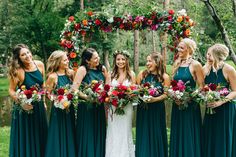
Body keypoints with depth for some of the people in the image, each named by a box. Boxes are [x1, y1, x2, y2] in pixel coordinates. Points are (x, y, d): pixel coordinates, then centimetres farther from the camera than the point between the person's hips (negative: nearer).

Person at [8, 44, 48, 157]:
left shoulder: (39, 65, -5)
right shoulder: (17, 71, -17)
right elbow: (11, 91, -12)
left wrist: (43, 100, 10)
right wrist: (21, 102, -25)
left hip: (39, 106, 4)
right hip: (24, 107, -4)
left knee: (40, 136, 14)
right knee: (26, 138, 4)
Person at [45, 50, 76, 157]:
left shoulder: (70, 73, 2)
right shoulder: (53, 76, -12)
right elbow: (47, 95, -8)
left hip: (70, 110, 5)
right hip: (58, 111, -5)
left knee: (69, 137, 13)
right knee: (59, 138, 3)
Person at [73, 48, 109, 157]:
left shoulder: (102, 68, 5)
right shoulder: (83, 69, -10)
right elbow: (74, 89, -17)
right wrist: (87, 97, -17)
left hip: (99, 108, 5)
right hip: (86, 108, -5)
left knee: (99, 136, 11)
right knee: (88, 137, 2)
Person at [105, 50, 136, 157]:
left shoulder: (131, 74, 2)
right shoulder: (111, 74, 6)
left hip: (126, 107, -1)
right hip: (113, 107, 1)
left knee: (124, 133, 4)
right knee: (113, 133, 4)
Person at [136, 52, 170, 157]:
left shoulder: (164, 77, -5)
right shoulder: (142, 74, 1)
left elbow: (166, 94, -6)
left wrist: (155, 99, -19)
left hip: (157, 110, -2)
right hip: (143, 109, 2)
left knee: (156, 135, 6)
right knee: (143, 135, 7)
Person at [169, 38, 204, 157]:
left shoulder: (195, 65, -8)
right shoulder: (176, 64, 10)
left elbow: (201, 87, -9)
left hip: (190, 106, -6)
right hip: (177, 105, 6)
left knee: (189, 136, 1)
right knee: (177, 135, 12)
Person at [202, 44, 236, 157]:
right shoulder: (206, 69, 1)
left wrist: (221, 102, -21)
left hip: (226, 110, -4)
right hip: (210, 109, 4)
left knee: (223, 141, 3)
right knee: (209, 140, 8)